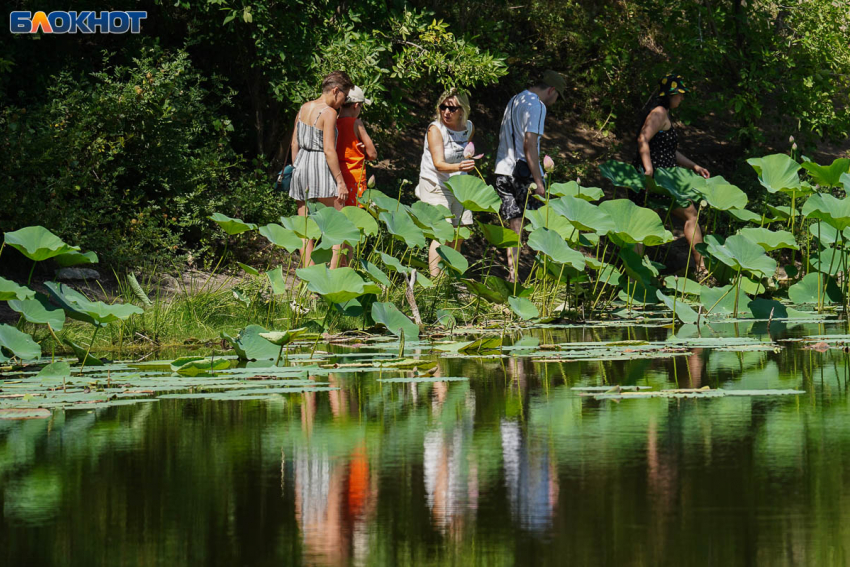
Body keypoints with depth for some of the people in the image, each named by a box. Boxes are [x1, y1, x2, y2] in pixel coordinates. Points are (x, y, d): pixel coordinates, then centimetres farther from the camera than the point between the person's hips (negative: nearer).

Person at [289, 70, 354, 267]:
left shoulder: (304, 108, 11)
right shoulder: (328, 112, -11)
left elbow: (295, 144, 15)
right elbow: (329, 150, -16)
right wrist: (341, 182, -14)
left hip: (301, 166, 8)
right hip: (321, 169, -8)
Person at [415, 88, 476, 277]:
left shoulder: (469, 128, 0)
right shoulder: (435, 129, -19)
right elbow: (438, 164, -30)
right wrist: (458, 167, -47)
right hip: (435, 186, -6)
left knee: (459, 235, 9)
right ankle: (434, 280, -19)